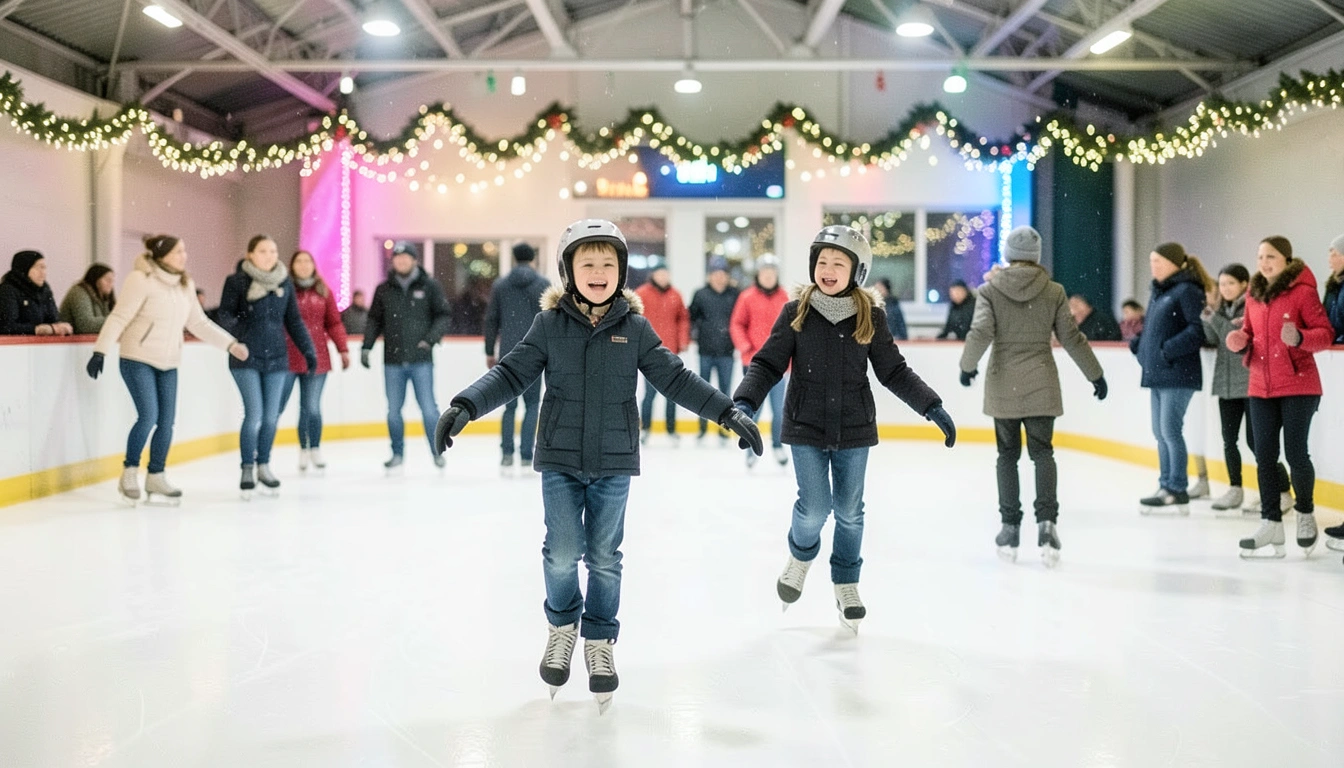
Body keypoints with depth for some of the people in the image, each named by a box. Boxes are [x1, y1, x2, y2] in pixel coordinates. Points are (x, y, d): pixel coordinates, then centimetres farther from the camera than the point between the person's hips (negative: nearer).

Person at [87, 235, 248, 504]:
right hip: (138, 359, -6)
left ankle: (155, 477, 17)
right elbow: (119, 317, -15)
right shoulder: (141, 280, -13)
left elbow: (199, 323, 12)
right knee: (148, 416, -13)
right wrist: (100, 351, -21)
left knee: (167, 421, 4)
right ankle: (129, 473, 6)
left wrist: (231, 344, 5)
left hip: (168, 363, 6)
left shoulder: (186, 285, 7)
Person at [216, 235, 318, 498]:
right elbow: (225, 314, -6)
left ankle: (264, 466, 25)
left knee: (271, 417, 7)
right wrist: (231, 323, -28)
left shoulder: (285, 283, 6)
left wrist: (308, 350, 5)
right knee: (254, 415, -8)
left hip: (276, 358, 4)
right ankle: (247, 469, 10)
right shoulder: (236, 281, -5)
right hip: (246, 358, -4)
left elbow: (294, 321, 11)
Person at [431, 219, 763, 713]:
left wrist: (728, 413, -4)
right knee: (563, 552, -3)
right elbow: (512, 373, -4)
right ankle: (561, 624, 26)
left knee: (604, 557, 7)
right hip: (561, 459, -1)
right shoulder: (550, 324, -2)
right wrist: (466, 405, -17)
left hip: (614, 462, 1)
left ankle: (599, 642, 24)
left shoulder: (635, 327, 0)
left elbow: (675, 378, 2)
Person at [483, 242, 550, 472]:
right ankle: (526, 456, -1)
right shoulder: (544, 285, 1)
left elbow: (491, 320, 7)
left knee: (510, 404, 11)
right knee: (532, 404, 4)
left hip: (508, 354, 2)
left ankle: (507, 453, 4)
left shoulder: (499, 285, 7)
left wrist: (489, 352, 14)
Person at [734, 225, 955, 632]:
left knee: (850, 511, 9)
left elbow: (894, 371, 4)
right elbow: (767, 365, -4)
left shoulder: (870, 316, -2)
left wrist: (932, 407, -2)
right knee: (815, 508, -8)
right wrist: (744, 402, -19)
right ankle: (800, 556, 26)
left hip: (854, 430, 1)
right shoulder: (796, 313, -4)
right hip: (806, 429, -1)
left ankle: (846, 584, 30)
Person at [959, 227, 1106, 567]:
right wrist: (1096, 375, 10)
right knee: (1042, 452, 4)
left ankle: (1010, 527, 13)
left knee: (1007, 454, 10)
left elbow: (980, 332, -12)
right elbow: (1072, 338, 1)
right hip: (1041, 384, 0)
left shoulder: (990, 290, -2)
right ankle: (1046, 520, -13)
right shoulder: (1053, 292, 1)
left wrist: (968, 365, 4)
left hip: (1003, 384, 0)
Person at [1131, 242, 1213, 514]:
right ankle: (1166, 487, 19)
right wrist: (1138, 344, 5)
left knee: (1170, 430, -8)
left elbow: (1199, 329, -19)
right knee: (1160, 432, 12)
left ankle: (1177, 491, -3)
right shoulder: (1159, 292, 18)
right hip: (1157, 374, 10)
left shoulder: (1188, 291, -10)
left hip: (1178, 374, -9)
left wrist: (1169, 349, -22)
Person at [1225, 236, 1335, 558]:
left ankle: (1306, 513, 22)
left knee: (1295, 453, -2)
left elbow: (1326, 333, -10)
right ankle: (1271, 524, 9)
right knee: (1264, 456, 3)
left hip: (1299, 386, -6)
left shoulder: (1303, 291, -8)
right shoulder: (1254, 295, 10)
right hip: (1261, 387, 6)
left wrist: (1299, 338, -28)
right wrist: (1241, 341, -3)